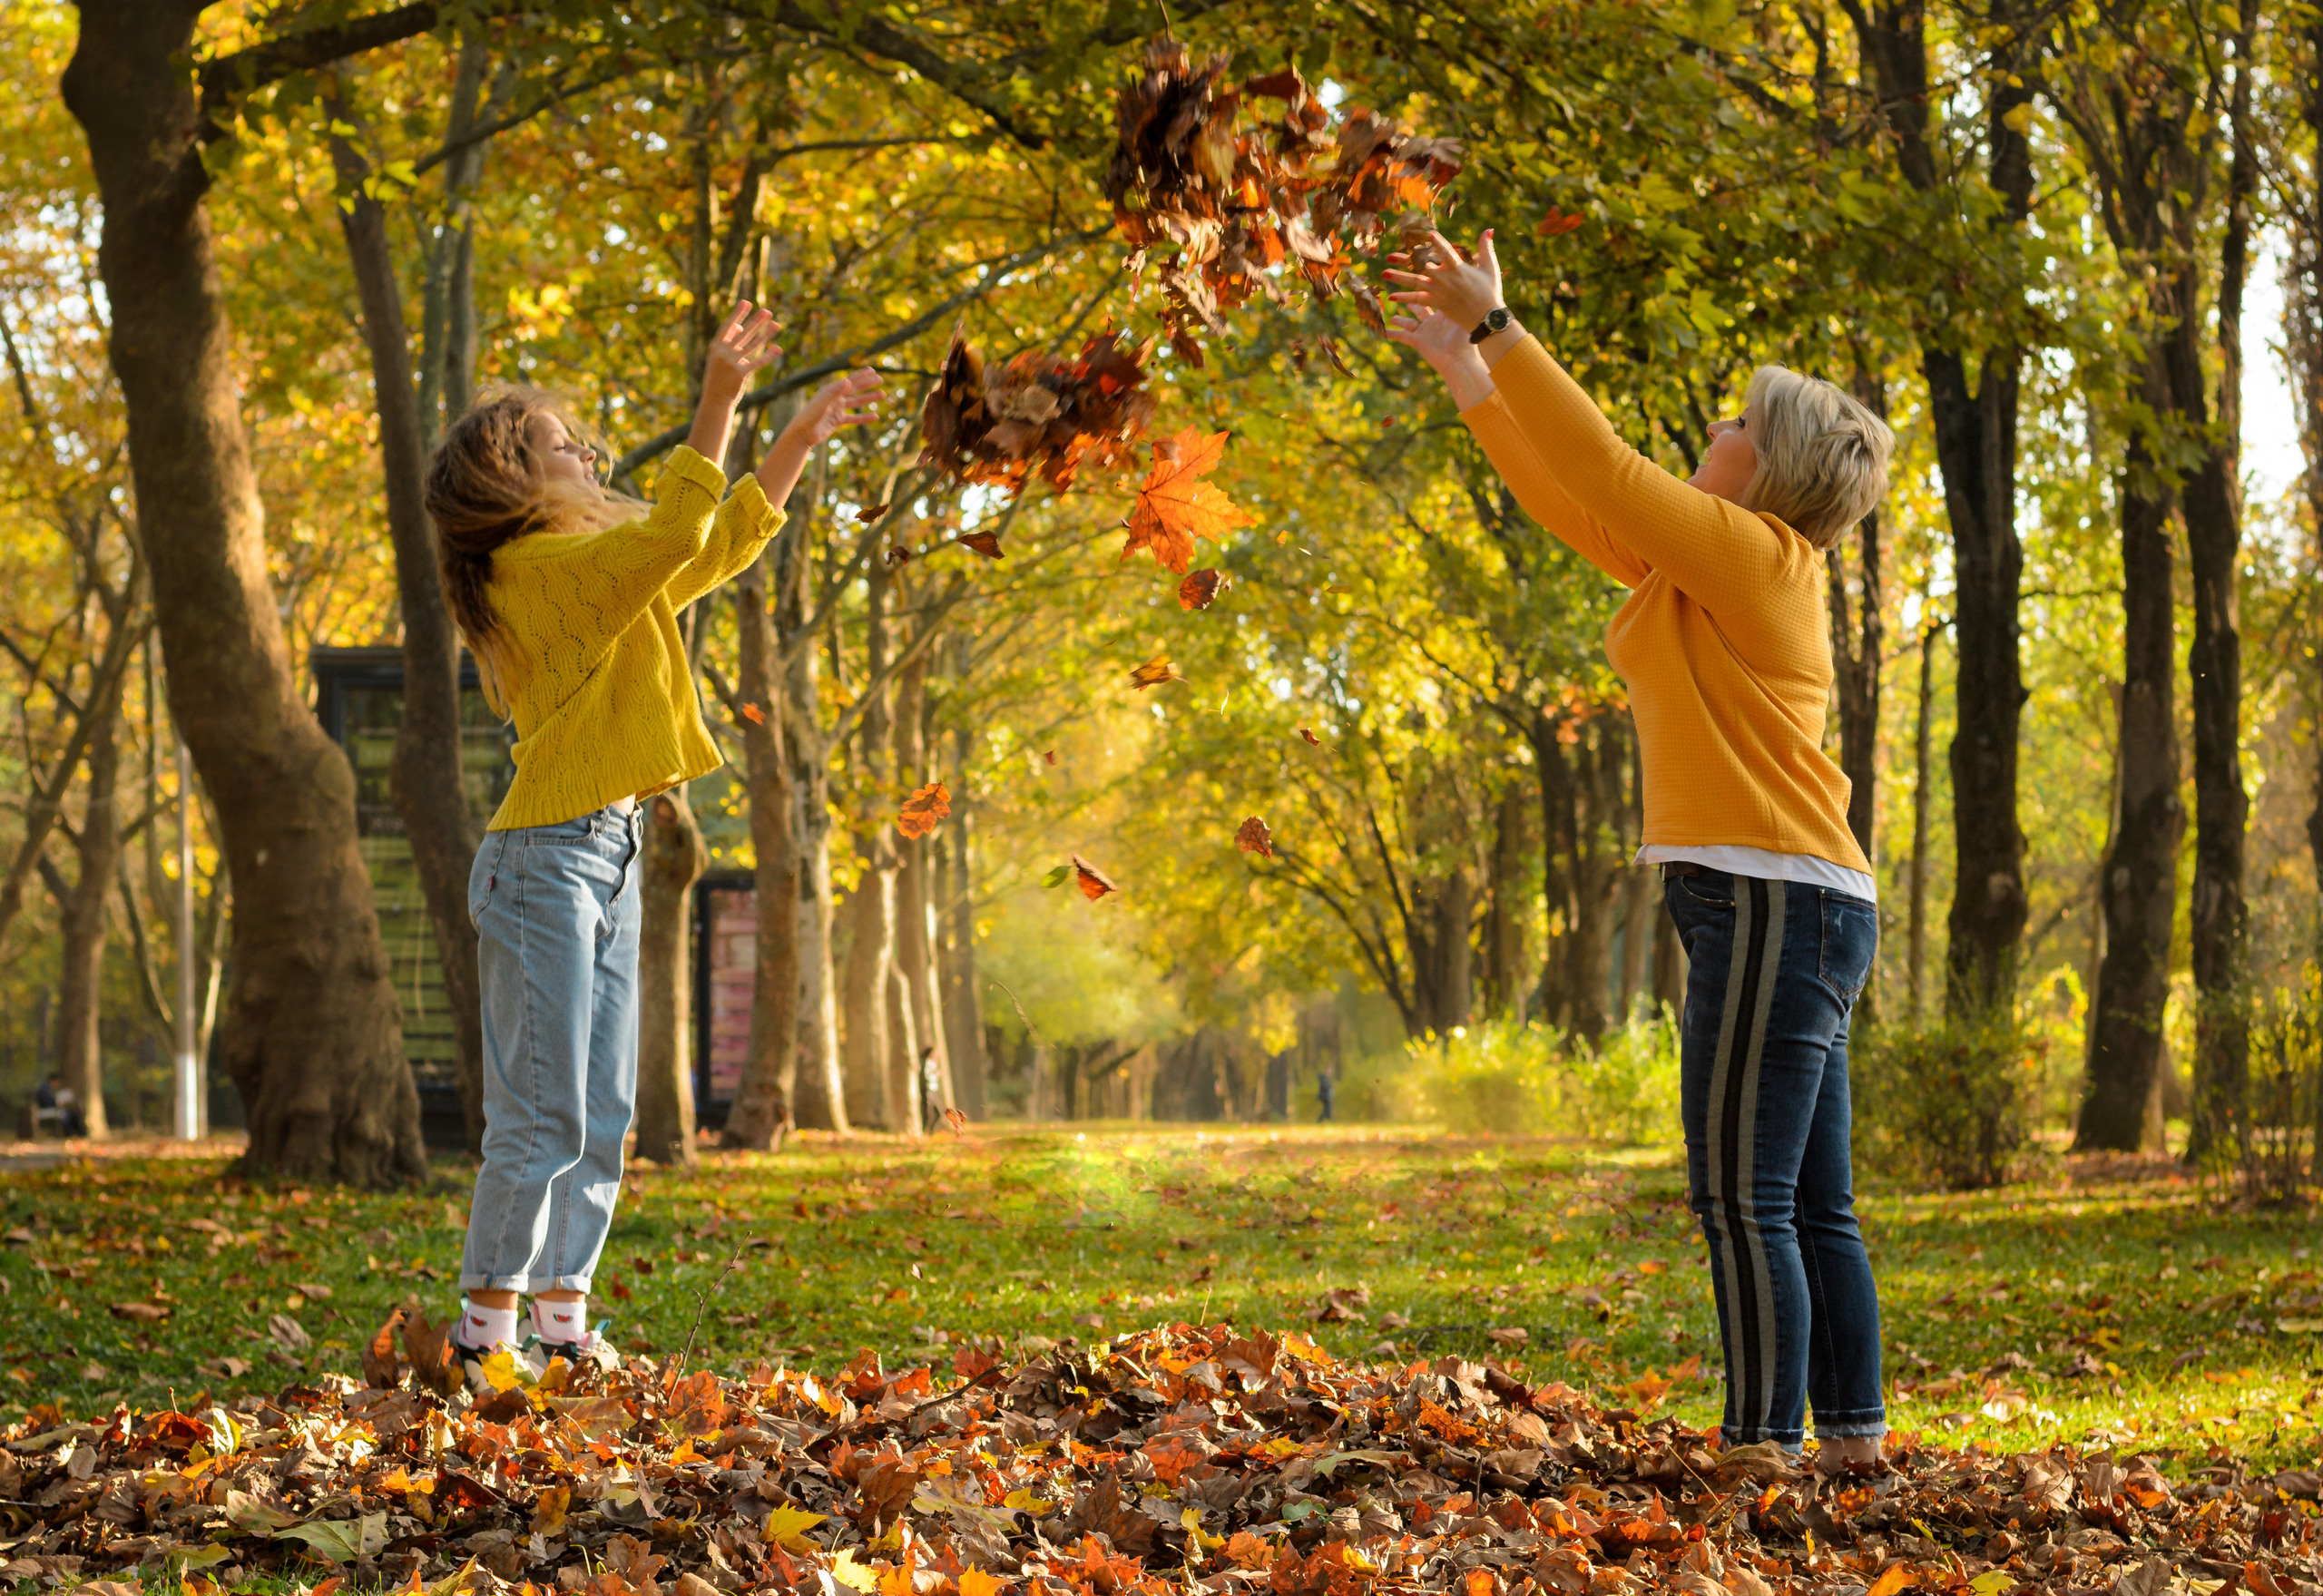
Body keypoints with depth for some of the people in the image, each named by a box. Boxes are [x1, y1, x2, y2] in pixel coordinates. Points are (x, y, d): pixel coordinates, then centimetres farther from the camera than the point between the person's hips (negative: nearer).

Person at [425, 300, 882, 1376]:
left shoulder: (578, 572, 17)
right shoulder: (539, 567, -12)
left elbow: (724, 542, 26)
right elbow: (677, 535, -25)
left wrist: (805, 436, 25)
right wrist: (719, 402, -21)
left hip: (606, 859, 10)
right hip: (549, 861, -10)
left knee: (601, 1120, 10)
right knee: (541, 1120, -9)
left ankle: (562, 1322, 14)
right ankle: (486, 1335, -4)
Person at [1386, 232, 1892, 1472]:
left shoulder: (1755, 552, -9)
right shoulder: (1709, 560, 18)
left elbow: (1602, 465, -11)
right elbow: (1575, 502, 23)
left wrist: (1499, 325, -5)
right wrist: (1466, 369, 24)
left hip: (1774, 902, -10)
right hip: (1787, 906, 10)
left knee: (1743, 1198, -10)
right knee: (1811, 1207, 10)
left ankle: (1764, 1451, -10)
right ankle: (1853, 1445, 14)